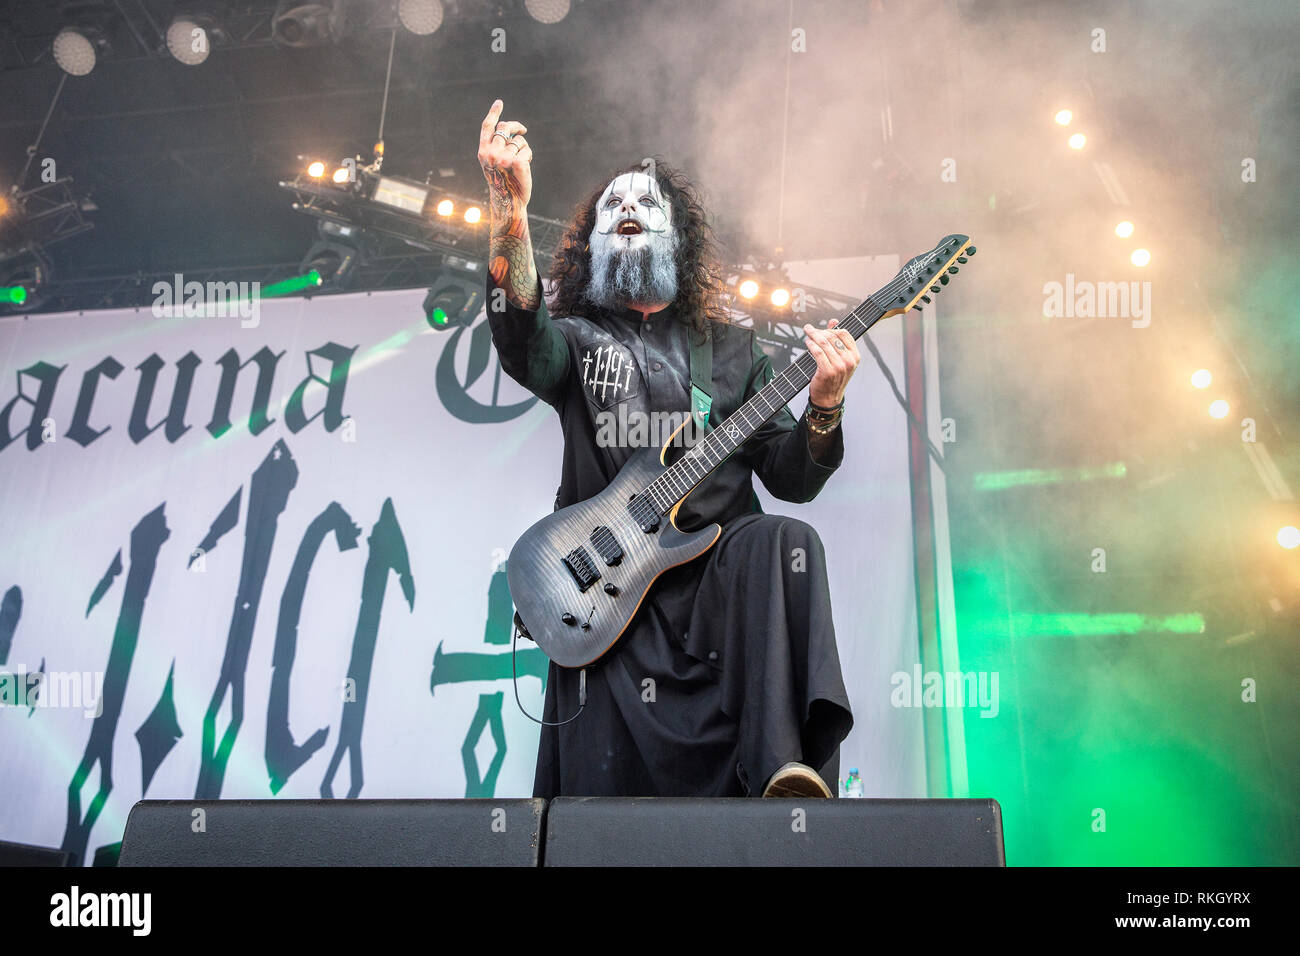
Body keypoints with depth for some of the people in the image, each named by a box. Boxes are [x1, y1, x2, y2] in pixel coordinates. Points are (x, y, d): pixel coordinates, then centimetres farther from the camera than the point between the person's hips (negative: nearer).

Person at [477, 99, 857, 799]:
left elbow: (792, 479, 12)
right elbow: (521, 335, -15)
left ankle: (784, 769, -39)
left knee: (781, 543, -34)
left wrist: (824, 407, -9)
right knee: (607, 780, -22)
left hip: (718, 564, 1)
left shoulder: (730, 348, 19)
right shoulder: (574, 341, 14)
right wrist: (510, 208, -30)